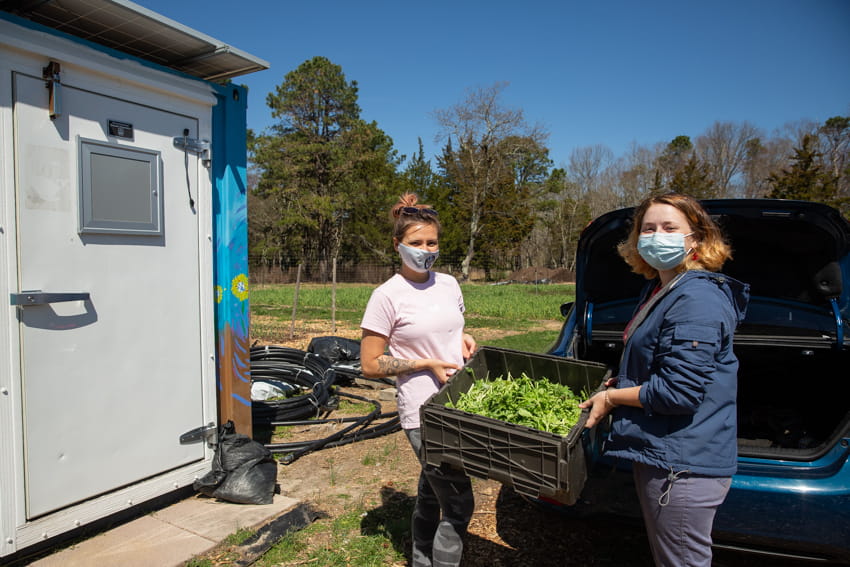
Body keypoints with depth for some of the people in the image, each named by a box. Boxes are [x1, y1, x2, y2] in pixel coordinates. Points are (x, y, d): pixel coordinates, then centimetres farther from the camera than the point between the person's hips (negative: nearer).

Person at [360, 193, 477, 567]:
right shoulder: (387, 296, -13)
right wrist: (427, 364, -17)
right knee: (459, 503, -4)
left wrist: (462, 339, -2)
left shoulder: (448, 284, 5)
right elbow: (370, 365, -11)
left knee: (431, 494, 23)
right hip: (423, 413, -6)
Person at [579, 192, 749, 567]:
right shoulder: (660, 289, 10)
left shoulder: (697, 300, -22)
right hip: (658, 451, 10)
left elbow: (680, 391, -26)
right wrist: (620, 382, 10)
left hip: (684, 462, -10)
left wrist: (611, 398, -14)